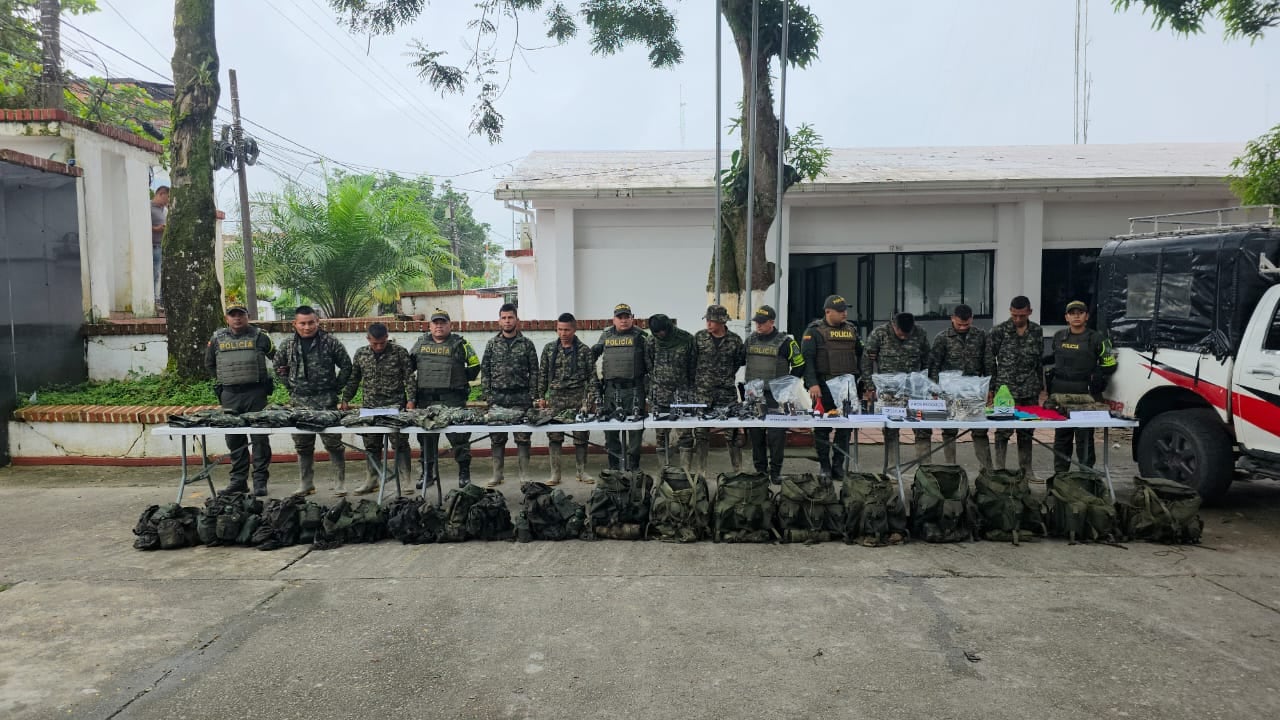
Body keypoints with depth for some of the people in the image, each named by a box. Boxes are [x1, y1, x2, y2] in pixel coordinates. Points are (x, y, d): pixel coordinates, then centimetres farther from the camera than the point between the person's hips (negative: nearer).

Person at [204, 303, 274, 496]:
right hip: (229, 395, 3)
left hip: (256, 393, -3)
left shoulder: (259, 337, 2)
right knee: (234, 439, 7)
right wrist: (223, 379, 16)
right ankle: (238, 480, 17)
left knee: (260, 438, -3)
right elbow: (209, 364, 24)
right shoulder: (217, 339, 9)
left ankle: (260, 480, 3)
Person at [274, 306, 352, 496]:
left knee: (333, 443, -2)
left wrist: (336, 388, -1)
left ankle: (340, 483, 8)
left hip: (326, 401, -4)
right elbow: (279, 367, 20)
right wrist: (291, 386, 10)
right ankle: (306, 484, 21)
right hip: (299, 401, 4)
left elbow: (346, 366, 2)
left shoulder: (329, 342, -3)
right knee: (302, 445, 11)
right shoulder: (287, 344, 7)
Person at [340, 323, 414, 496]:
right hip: (370, 405, 4)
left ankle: (405, 480, 3)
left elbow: (409, 377, -4)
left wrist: (410, 400, -12)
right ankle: (372, 480, 20)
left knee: (400, 444, -3)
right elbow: (353, 379, 15)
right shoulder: (360, 354, 8)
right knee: (370, 445, 9)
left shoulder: (400, 352, -3)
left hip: (395, 404, -4)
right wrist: (345, 400, 10)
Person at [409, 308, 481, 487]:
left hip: (452, 399, -4)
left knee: (459, 436, -5)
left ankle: (464, 474, 3)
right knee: (426, 438, 10)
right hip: (425, 400, 4)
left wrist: (462, 380, 4)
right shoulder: (421, 343, 14)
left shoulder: (459, 343, 4)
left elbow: (474, 364, 8)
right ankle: (427, 474, 21)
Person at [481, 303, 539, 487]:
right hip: (497, 398, 1)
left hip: (521, 398, -1)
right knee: (497, 438, 6)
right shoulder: (492, 344, 6)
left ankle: (524, 475, 11)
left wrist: (532, 395, -5)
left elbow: (534, 371, 2)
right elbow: (485, 371, 6)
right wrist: (488, 395, -1)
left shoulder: (526, 344, 2)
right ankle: (497, 475, 15)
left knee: (523, 437, 2)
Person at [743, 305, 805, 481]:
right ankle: (760, 469, 18)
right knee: (755, 433, 7)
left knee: (776, 434, -5)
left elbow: (800, 365, 2)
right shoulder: (750, 340, 9)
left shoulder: (784, 341, -4)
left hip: (775, 396, -4)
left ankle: (775, 470, 6)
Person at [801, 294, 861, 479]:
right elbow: (807, 358, -11)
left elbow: (860, 354, 23)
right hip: (824, 388, -5)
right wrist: (812, 384, -21)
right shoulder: (814, 331, -3)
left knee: (846, 426, 7)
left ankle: (838, 465, 17)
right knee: (822, 428, 2)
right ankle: (824, 466, 12)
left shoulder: (851, 330, 14)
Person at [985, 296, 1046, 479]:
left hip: (1030, 392, 4)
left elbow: (1040, 361, 13)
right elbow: (989, 361, -2)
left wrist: (1040, 387, 12)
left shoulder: (1037, 331, 7)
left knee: (1027, 432, 10)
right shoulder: (999, 331, -5)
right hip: (1005, 391, -4)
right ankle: (999, 469, 7)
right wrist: (991, 388, -3)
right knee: (1003, 431, -1)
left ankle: (1026, 469, 20)